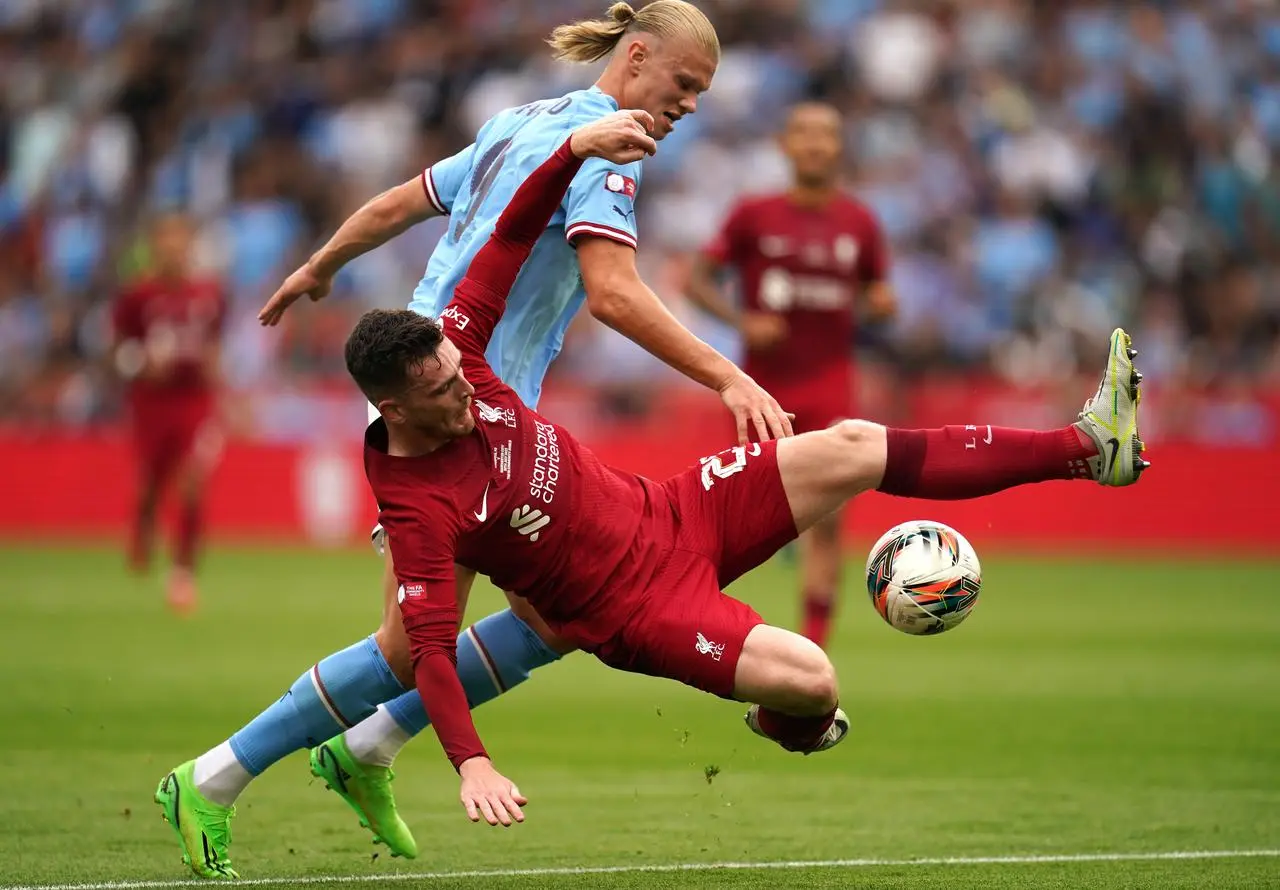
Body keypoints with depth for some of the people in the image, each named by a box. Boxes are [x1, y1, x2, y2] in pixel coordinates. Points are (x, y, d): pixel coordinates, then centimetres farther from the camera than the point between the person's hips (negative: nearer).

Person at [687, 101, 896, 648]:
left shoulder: (859, 223, 6)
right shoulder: (753, 215, 0)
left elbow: (879, 303, 14)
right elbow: (699, 279, 1)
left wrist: (880, 305, -10)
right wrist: (742, 321, -14)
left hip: (830, 383, 1)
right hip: (763, 383, -1)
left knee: (827, 521, -10)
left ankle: (812, 647, -8)